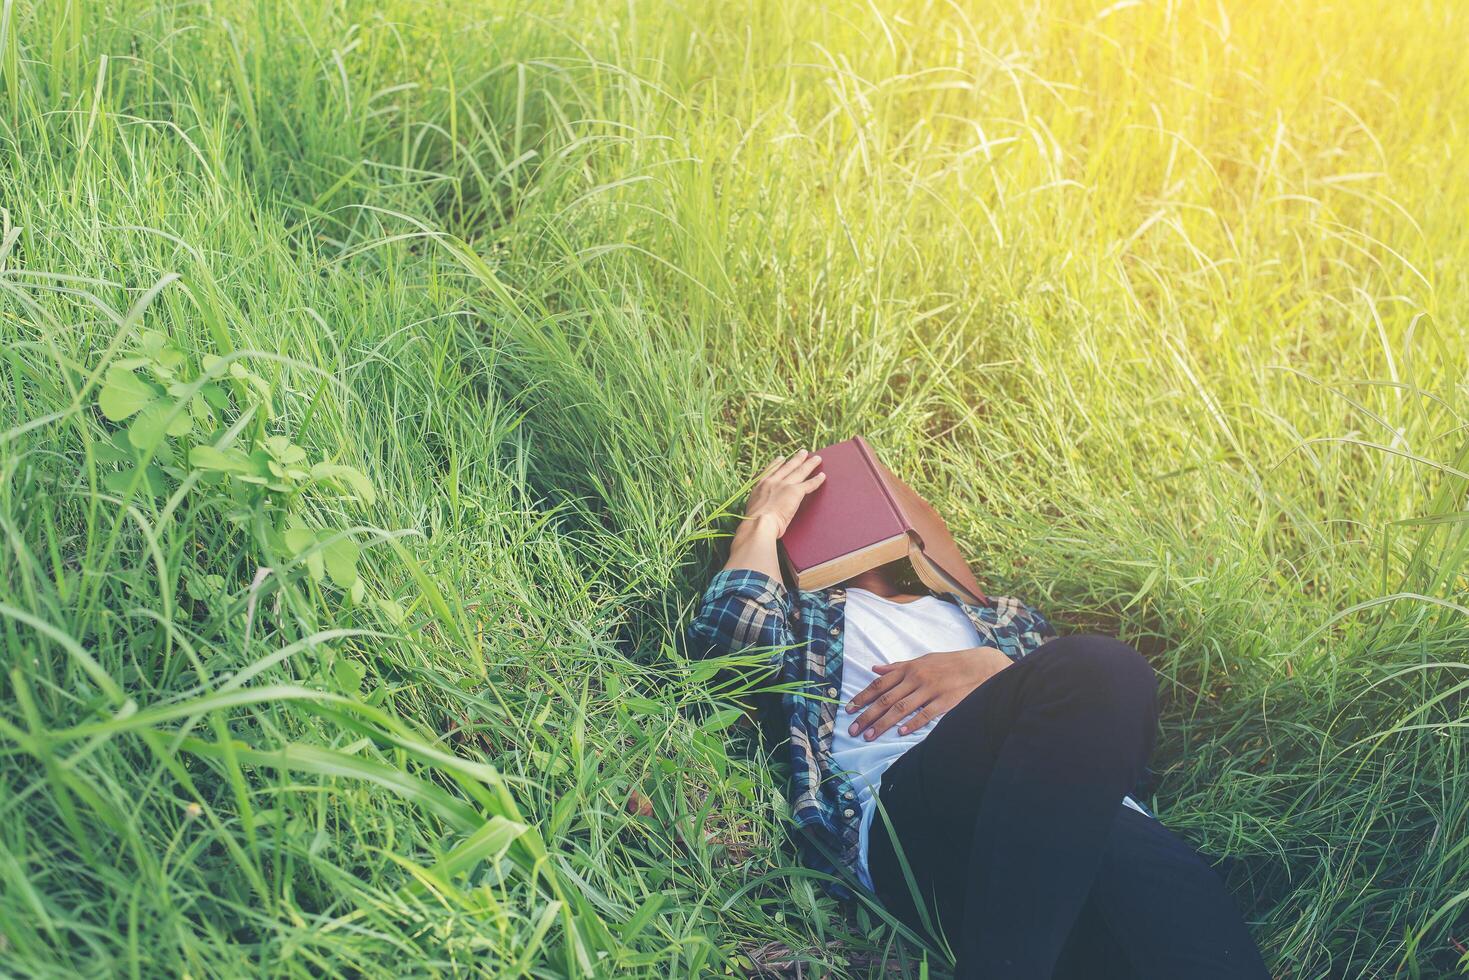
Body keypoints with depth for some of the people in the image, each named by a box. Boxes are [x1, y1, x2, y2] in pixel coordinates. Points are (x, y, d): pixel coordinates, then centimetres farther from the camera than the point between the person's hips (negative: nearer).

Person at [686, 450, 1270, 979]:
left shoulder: (995, 617, 40)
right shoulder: (806, 612, 33)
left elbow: (1091, 700, 23)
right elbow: (731, 631, 7)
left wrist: (992, 668, 5)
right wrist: (764, 517, 22)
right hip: (903, 811, -2)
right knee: (1103, 663, -33)